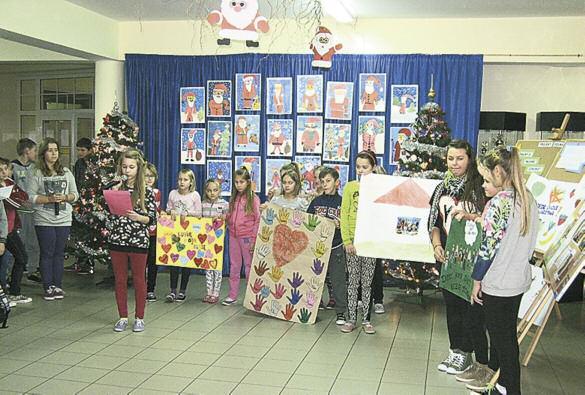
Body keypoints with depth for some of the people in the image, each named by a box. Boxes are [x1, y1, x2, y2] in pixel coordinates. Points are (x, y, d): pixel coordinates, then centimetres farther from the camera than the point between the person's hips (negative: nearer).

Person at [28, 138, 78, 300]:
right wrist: (49, 199, -18)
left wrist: (65, 197, -10)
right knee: (47, 254, 2)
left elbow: (75, 194, 10)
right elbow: (31, 197, -8)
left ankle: (58, 285, 18)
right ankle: (48, 287, 11)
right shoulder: (37, 173, -2)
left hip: (64, 220, 3)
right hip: (44, 220, -3)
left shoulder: (66, 172, 9)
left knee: (59, 253, 9)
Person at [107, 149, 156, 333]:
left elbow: (152, 218, -5)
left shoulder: (147, 191, -3)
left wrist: (138, 217, -23)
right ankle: (123, 317, 22)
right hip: (117, 240, 3)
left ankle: (139, 318, 19)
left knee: (139, 280, 7)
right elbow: (109, 214, 8)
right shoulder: (115, 188, 6)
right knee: (120, 280, 10)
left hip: (138, 241, -3)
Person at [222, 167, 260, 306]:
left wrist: (254, 239, -13)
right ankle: (232, 295, 21)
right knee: (234, 267, 12)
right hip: (233, 236, 6)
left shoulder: (254, 199, -8)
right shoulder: (233, 198, 10)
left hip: (247, 237, -5)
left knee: (249, 266, 4)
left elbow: (258, 220, -10)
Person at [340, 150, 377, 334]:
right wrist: (347, 241, -8)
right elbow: (344, 215, -1)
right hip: (353, 240, 0)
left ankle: (366, 319, 17)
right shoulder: (350, 186, 2)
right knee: (353, 281, 6)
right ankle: (351, 318, 14)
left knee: (367, 282, 8)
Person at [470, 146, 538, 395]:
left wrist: (477, 280, -9)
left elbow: (489, 246, -19)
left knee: (501, 340, 6)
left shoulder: (498, 202, -20)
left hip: (497, 284, -8)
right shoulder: (529, 199, 3)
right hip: (520, 280, 8)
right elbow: (529, 241, 11)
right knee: (508, 336, 18)